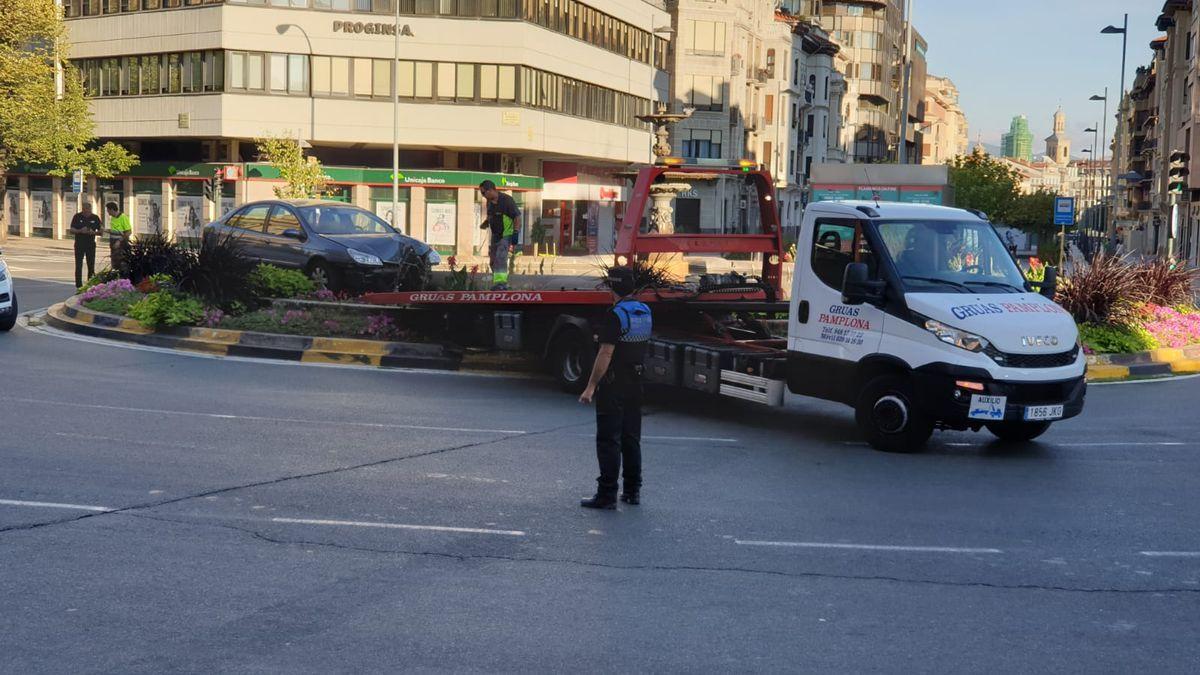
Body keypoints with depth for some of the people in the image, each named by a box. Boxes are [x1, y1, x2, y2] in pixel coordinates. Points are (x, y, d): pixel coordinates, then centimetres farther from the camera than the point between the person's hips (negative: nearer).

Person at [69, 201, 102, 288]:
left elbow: (100, 231, 6)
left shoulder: (95, 218, 5)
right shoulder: (77, 217, 1)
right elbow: (72, 230, -1)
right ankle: (79, 285, 0)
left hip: (91, 244, 1)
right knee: (79, 266, -3)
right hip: (79, 244, -1)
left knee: (91, 266, 2)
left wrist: (93, 232, -15)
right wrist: (80, 231, -20)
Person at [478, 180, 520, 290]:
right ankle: (500, 283, 26)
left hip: (506, 235, -9)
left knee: (500, 258, -22)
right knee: (494, 260, 12)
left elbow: (517, 217, -16)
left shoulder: (506, 200, -16)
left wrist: (516, 233, -23)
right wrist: (485, 223, 3)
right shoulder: (489, 202, 8)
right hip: (495, 235, 9)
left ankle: (500, 282, -27)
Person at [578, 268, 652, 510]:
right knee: (631, 437, 15)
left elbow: (606, 355, -20)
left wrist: (591, 387, -18)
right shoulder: (646, 313, 7)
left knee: (608, 440, -4)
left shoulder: (615, 315, -16)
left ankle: (607, 494, -4)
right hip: (636, 382, 7)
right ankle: (633, 490, 19)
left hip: (613, 384, -7)